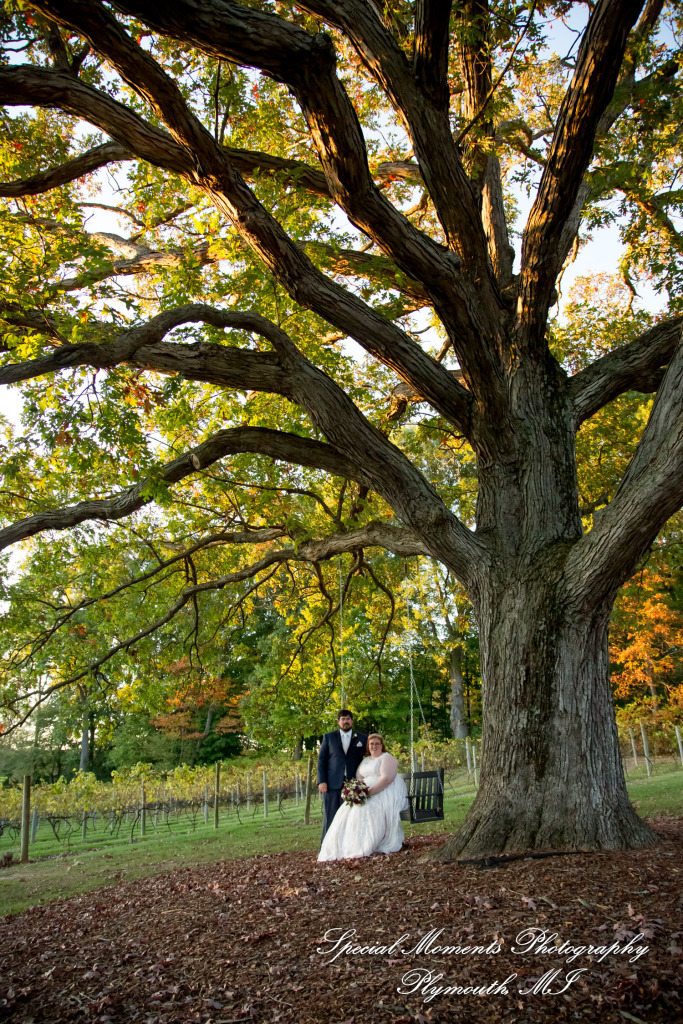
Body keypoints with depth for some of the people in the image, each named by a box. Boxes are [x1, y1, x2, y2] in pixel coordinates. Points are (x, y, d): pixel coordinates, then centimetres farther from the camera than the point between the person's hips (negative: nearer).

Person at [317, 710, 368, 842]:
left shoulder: (362, 738, 12)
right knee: (330, 818, 1)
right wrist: (321, 781, -4)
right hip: (332, 784, 0)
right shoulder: (328, 737, 11)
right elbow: (321, 760, 7)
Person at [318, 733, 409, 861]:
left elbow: (386, 779, -17)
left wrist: (371, 792, -26)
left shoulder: (387, 758, -3)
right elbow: (358, 778, 13)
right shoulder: (365, 760, 21)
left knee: (367, 808, -33)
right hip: (367, 792, 7)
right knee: (348, 810, -15)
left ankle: (366, 847, -27)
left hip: (385, 792, -7)